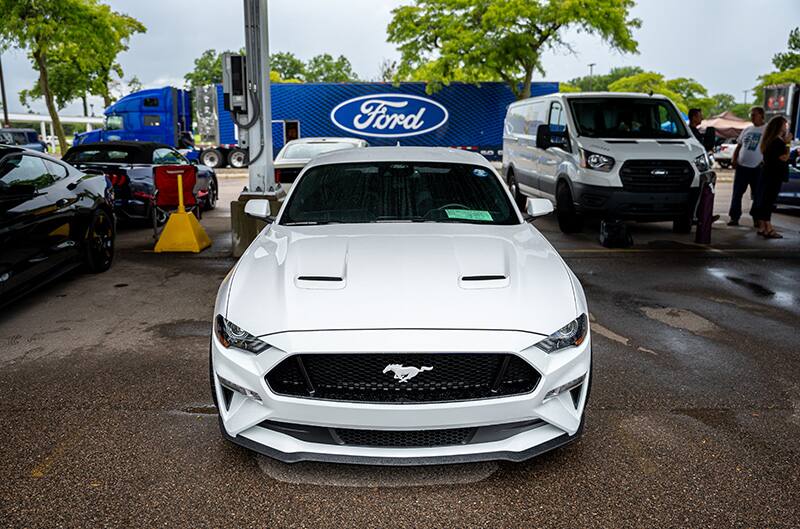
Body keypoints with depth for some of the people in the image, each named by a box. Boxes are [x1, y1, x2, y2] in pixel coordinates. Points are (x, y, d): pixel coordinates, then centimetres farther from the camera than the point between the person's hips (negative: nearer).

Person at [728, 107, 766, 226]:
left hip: (757, 168, -4)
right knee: (737, 193, 2)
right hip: (741, 166, 4)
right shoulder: (747, 130, 13)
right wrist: (734, 159, 4)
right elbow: (738, 146, 17)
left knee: (757, 194, 5)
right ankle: (734, 217, 6)